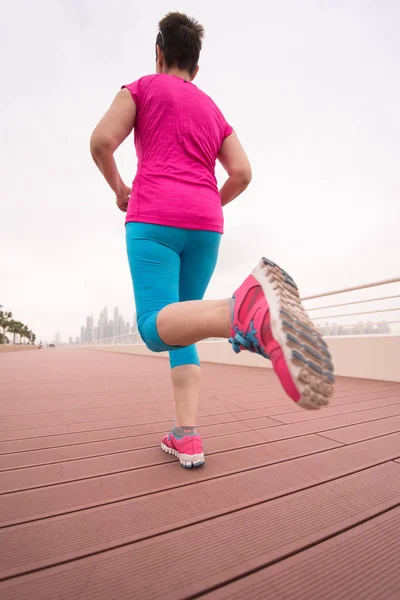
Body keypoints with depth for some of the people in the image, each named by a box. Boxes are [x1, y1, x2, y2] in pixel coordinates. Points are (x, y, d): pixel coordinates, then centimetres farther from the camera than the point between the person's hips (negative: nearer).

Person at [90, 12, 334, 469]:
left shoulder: (142, 87, 17)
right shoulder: (214, 112, 26)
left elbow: (101, 141, 2)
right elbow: (242, 173, 12)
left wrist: (118, 188, 19)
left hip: (154, 217, -4)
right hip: (204, 226, 4)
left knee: (158, 327, -16)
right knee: (180, 325, 9)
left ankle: (245, 309, -48)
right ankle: (186, 436, 0)